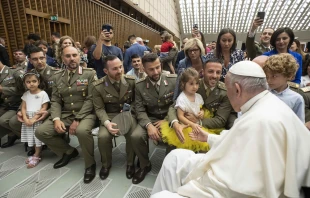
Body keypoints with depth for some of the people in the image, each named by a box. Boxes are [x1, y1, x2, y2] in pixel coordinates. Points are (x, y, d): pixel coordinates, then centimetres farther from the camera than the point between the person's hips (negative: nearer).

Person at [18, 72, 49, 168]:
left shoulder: (43, 94, -9)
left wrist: (34, 119, -16)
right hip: (28, 120, 5)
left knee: (38, 137, 0)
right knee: (32, 137, 10)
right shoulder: (25, 94, 7)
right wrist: (25, 119, -11)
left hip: (39, 119, -5)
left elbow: (44, 108, -12)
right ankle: (36, 154, 26)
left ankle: (36, 156, 14)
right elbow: (23, 108, 5)